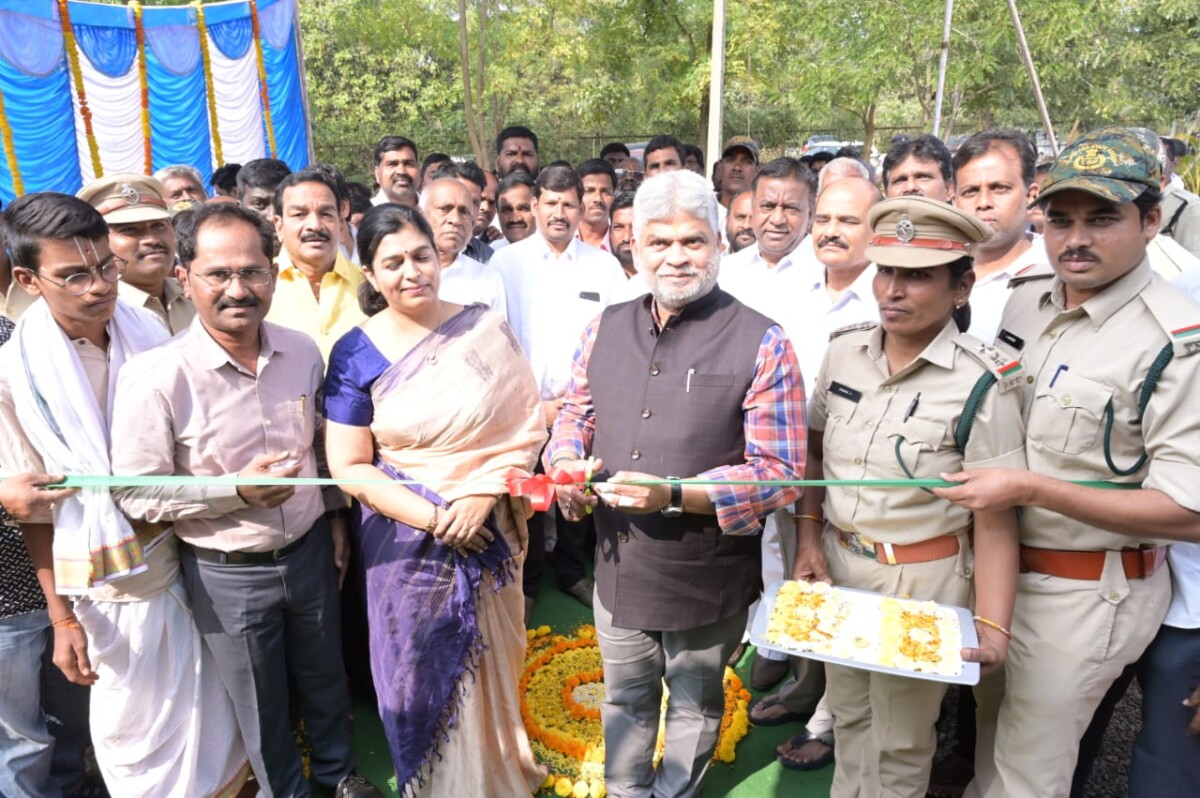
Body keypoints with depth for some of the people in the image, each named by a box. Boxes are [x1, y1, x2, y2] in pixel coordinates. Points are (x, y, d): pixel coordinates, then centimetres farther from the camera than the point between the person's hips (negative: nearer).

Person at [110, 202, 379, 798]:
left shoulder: (302, 352, -6)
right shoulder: (154, 376, -21)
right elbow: (135, 495, -16)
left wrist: (334, 516, 11)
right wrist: (237, 491, -27)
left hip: (309, 550, 4)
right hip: (225, 572, -4)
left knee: (325, 676, 25)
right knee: (260, 704, 18)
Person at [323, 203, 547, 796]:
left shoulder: (486, 331, -6)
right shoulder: (355, 355, -8)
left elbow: (525, 424, -6)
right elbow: (349, 467, -9)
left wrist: (482, 493, -19)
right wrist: (432, 517, -17)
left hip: (489, 534, 1)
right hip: (407, 540, -1)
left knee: (488, 662, 17)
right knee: (420, 671, 15)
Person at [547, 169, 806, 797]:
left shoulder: (762, 344, -16)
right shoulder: (606, 329, 0)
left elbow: (779, 473, -18)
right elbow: (576, 413, 12)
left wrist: (675, 495, -28)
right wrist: (567, 465, -11)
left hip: (706, 574, -3)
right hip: (617, 563, 4)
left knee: (694, 702, 23)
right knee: (624, 696, 25)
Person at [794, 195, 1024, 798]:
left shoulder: (983, 385, -18)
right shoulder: (844, 351, -3)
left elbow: (995, 521, -16)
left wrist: (992, 627, -23)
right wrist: (808, 540, 0)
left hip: (921, 579, -4)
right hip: (837, 561, 5)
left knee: (899, 739, 15)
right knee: (848, 714, 24)